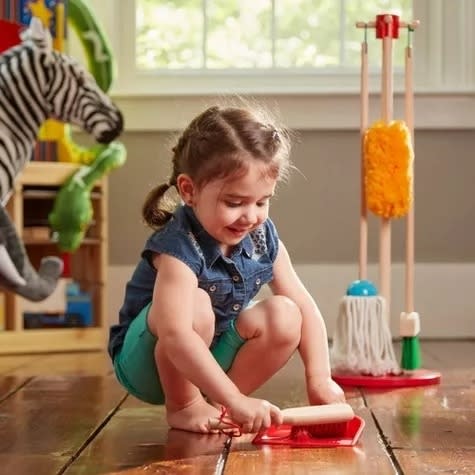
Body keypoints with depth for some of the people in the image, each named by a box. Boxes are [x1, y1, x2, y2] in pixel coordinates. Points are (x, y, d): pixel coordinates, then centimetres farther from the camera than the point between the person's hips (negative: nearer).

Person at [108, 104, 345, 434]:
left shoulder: (263, 238, -8)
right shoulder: (178, 247, -30)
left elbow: (305, 308, -4)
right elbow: (175, 335, -43)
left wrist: (320, 379, -17)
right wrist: (235, 400, -48)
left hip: (212, 356, 6)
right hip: (148, 363, -6)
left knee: (284, 316, -16)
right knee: (196, 306, -34)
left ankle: (212, 406, -5)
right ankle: (182, 405, -11)